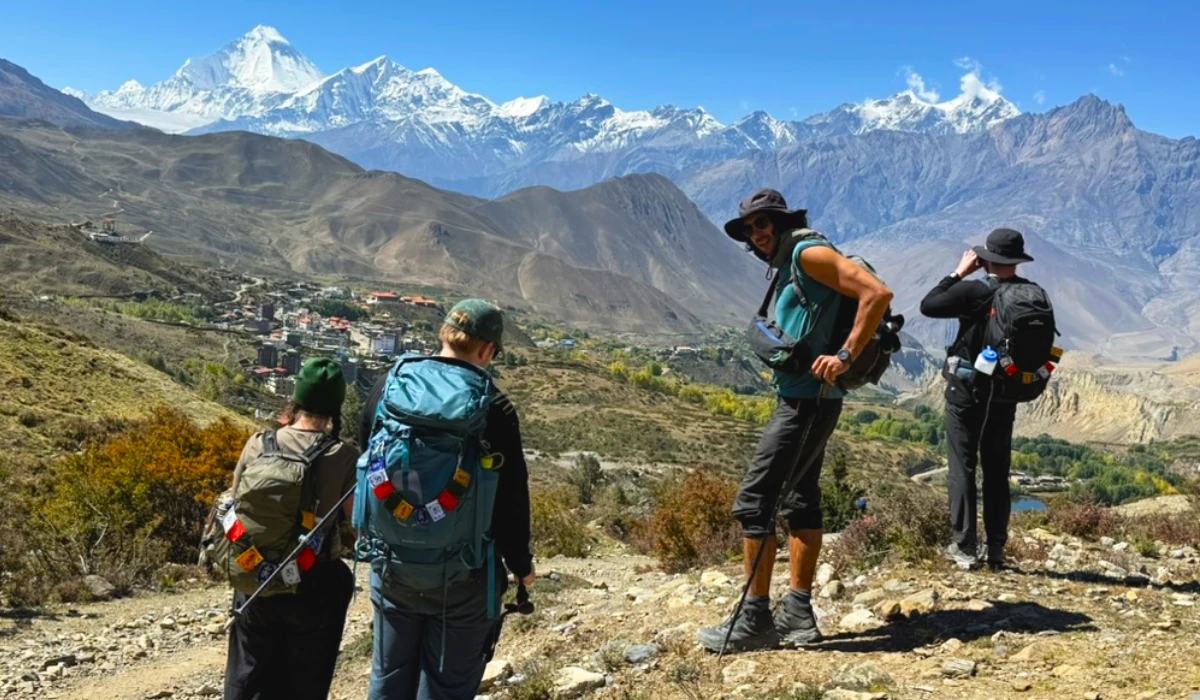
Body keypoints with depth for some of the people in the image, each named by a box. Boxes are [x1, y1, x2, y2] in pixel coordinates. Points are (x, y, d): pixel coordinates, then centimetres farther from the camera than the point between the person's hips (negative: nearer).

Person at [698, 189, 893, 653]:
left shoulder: (809, 253, -11)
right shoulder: (788, 268, 18)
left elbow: (878, 293, -20)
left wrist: (845, 355, -23)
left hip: (806, 401, -11)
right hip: (806, 400, 11)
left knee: (753, 502, -9)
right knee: (800, 500, 13)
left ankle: (754, 621, -3)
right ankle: (798, 615, 21)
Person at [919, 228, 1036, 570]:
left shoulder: (974, 292, -17)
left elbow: (928, 305, -8)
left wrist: (958, 273, -2)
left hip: (967, 390, -4)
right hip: (1006, 394, 4)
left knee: (962, 468, 3)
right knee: (997, 471, 12)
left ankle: (965, 548, 3)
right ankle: (996, 549, 16)